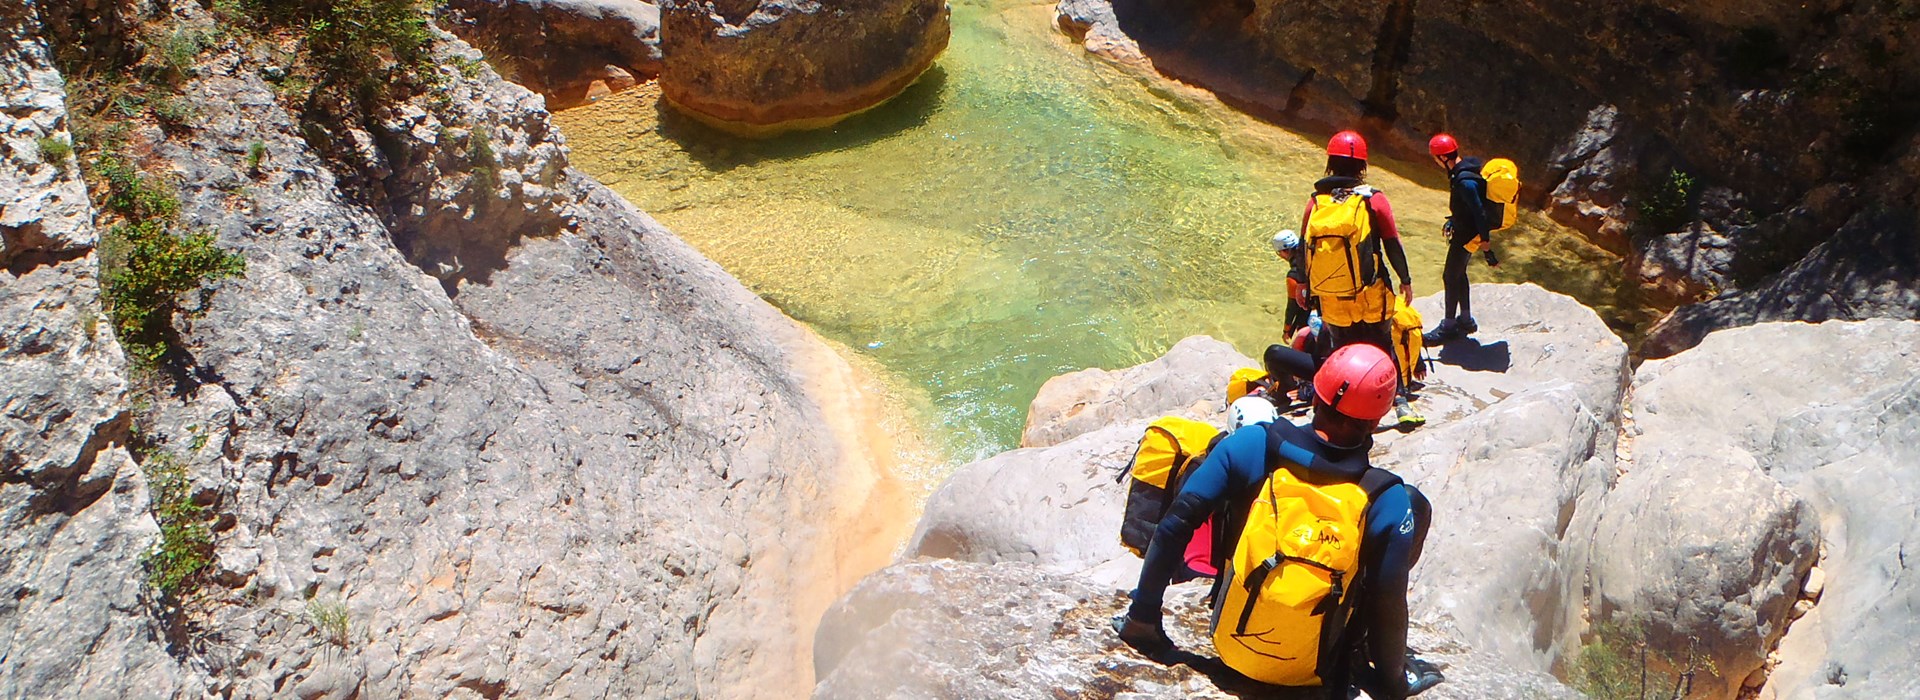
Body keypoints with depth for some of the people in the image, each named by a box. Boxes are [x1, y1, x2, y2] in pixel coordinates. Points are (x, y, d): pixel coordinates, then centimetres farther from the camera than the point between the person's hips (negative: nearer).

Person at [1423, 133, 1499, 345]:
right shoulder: (1464, 169, 2)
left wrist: (1485, 238, -19)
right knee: (1459, 274, 19)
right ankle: (1465, 320, 31)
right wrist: (1453, 222, 23)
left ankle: (1448, 328, 6)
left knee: (1450, 276, -3)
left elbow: (1479, 210, -26)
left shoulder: (1465, 181, -30)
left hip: (1467, 234, -10)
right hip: (1464, 229, 10)